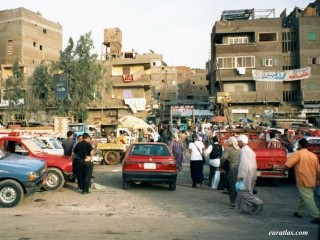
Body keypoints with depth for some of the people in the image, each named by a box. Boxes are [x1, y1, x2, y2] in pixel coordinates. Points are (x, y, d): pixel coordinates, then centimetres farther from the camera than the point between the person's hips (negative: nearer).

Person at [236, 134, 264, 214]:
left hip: (246, 175, -10)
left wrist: (240, 176, -21)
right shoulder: (250, 150, 17)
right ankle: (245, 208, 16)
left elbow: (243, 164, -23)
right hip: (251, 174, 10)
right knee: (247, 191, 13)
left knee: (243, 191, -5)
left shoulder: (243, 150, -13)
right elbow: (254, 165, 19)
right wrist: (254, 177, 23)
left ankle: (258, 203, -10)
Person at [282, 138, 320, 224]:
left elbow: (287, 165, -16)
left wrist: (283, 171, 3)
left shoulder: (297, 153, -9)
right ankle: (299, 212, 31)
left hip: (303, 181, -7)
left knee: (308, 199, -3)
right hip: (312, 181, 7)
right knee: (303, 197, 21)